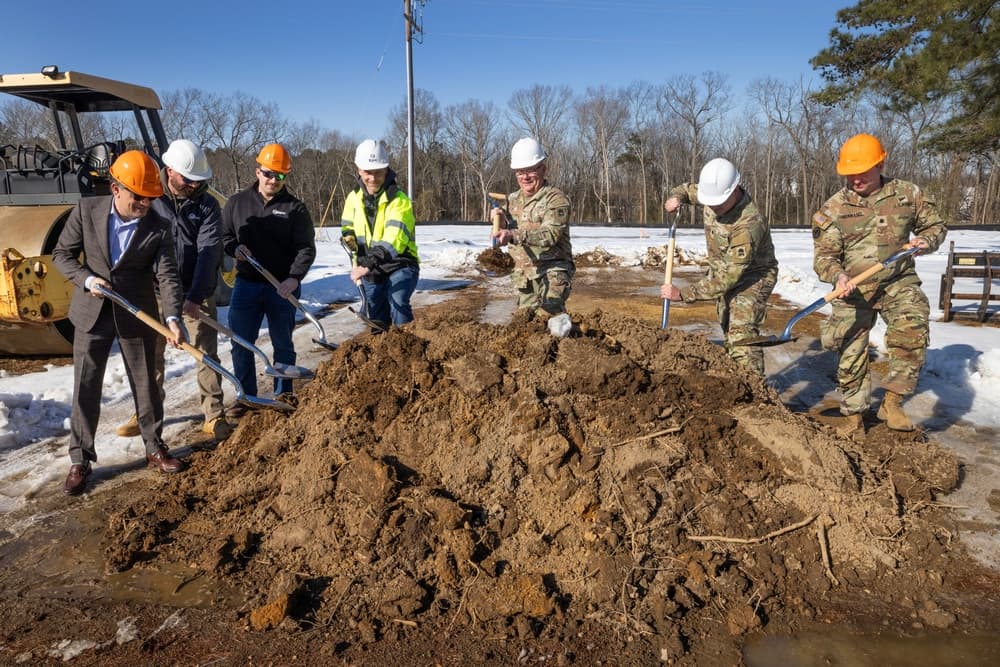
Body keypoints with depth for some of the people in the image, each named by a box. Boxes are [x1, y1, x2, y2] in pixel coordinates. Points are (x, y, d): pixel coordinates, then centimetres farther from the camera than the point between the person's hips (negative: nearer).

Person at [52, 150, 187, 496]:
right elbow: (62, 254, 2)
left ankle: (155, 448, 26)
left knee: (146, 385, 9)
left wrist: (173, 318, -30)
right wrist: (87, 279, -17)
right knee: (85, 387, 4)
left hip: (136, 314, 0)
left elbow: (167, 274, -16)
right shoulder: (86, 210, -7)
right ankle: (80, 460, 16)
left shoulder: (159, 227, -10)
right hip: (91, 313, 1)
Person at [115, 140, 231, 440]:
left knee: (207, 354, 3)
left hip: (197, 294, -2)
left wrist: (194, 296, -25)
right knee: (150, 354, 12)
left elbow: (209, 253, -16)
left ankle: (214, 416, 12)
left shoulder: (207, 205, -7)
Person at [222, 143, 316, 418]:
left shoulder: (295, 208, -3)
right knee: (241, 343, 5)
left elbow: (306, 248, -9)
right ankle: (246, 396, 19)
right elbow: (224, 236, 13)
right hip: (246, 284, 2)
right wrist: (235, 247, -10)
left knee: (283, 344, 9)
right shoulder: (237, 202, 5)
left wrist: (294, 278, -24)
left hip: (283, 287, -2)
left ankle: (283, 396, 22)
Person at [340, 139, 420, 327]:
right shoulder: (354, 197, 2)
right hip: (369, 270, 6)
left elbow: (393, 239, -33)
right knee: (377, 322, 13)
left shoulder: (399, 200, -18)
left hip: (399, 267, -6)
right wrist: (349, 237, -6)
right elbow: (347, 226, 19)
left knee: (398, 302, -32)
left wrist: (369, 264, -45)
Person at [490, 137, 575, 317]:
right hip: (523, 274, 6)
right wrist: (502, 225, -5)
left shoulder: (556, 198, -9)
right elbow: (507, 240, 18)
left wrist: (513, 234, -38)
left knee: (549, 312, -23)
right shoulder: (512, 200, 11)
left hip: (552, 270, -6)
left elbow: (550, 234, -26)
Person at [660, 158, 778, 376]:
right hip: (721, 273, 8)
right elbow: (687, 188, 13)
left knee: (741, 335, -24)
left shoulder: (749, 224, -36)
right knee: (728, 332, 17)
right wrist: (675, 197, -12)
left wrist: (683, 294, -36)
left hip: (752, 277, -8)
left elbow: (729, 277, -36)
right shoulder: (714, 193, -13)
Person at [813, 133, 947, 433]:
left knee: (912, 329, -27)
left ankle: (892, 402, -13)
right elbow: (824, 256, -6)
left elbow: (935, 225, 16)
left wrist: (926, 241, -7)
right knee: (850, 353, 4)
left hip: (898, 282, 0)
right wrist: (838, 276, -26)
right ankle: (854, 415, 22)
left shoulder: (908, 194, 1)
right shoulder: (834, 208, -4)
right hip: (853, 289, 0)